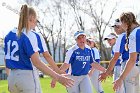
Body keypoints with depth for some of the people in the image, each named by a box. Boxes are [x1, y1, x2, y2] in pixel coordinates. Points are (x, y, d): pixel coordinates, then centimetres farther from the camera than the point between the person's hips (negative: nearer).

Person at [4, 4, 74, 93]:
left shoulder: (9, 35, 9)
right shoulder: (29, 35, -12)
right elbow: (36, 62, -21)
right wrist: (58, 77, -24)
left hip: (12, 77, 7)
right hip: (27, 77, -7)